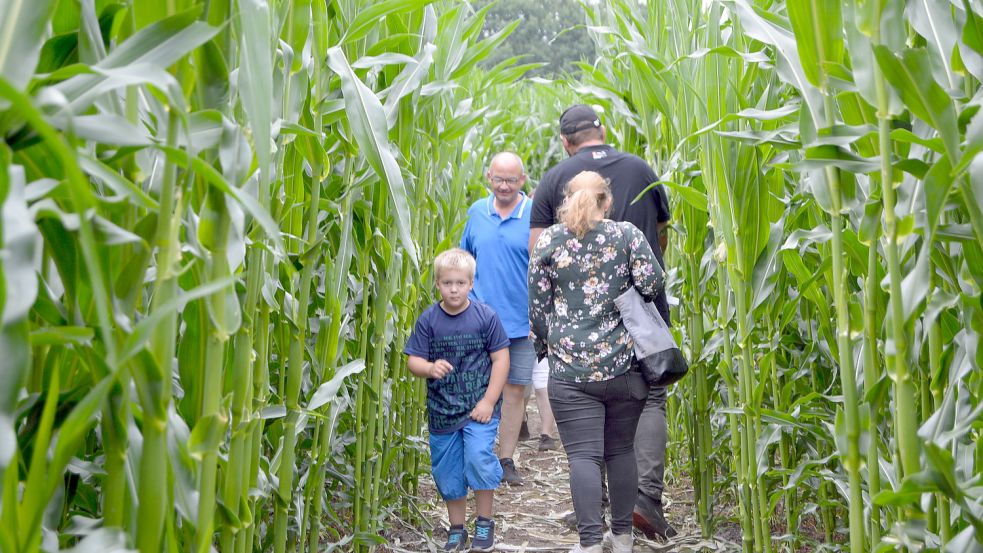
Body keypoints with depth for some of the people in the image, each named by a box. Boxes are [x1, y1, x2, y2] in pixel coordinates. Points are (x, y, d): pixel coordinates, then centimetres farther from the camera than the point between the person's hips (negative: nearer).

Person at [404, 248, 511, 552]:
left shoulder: (485, 315, -6)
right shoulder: (428, 320, -2)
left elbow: (501, 359, -3)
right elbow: (413, 360, -3)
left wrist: (489, 401, -10)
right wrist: (430, 368, -26)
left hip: (479, 408, -3)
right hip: (441, 411, 3)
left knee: (478, 457, -20)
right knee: (448, 473, 10)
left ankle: (485, 522, 3)